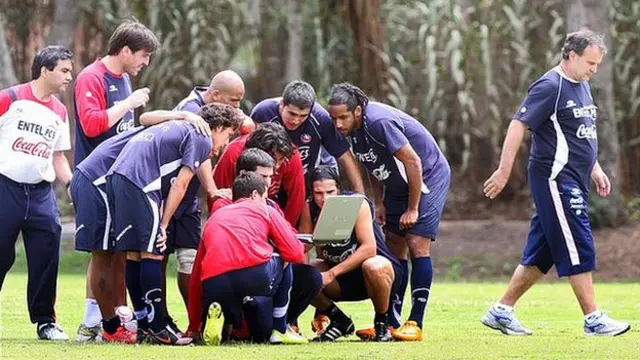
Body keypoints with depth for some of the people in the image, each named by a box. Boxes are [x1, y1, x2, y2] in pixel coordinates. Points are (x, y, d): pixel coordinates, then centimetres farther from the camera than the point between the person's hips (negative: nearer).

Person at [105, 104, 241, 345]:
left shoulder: (179, 128, 31)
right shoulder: (202, 139, 4)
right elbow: (180, 184, -2)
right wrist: (163, 225, 2)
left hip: (116, 176, 9)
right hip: (139, 183, -9)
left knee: (134, 254, 11)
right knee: (152, 253, -7)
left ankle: (144, 326, 15)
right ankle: (157, 329, -8)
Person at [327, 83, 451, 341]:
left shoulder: (379, 122, -31)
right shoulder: (354, 127, -5)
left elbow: (413, 162, -27)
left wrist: (412, 209, -21)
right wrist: (379, 202, 7)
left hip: (428, 177, -9)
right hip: (398, 184, 9)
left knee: (417, 244, -16)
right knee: (394, 247, 5)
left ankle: (415, 323, -16)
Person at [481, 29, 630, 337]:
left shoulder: (582, 86, 16)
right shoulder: (550, 87, -13)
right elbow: (518, 126, -17)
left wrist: (594, 169, 22)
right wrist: (504, 172, -20)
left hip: (573, 183, 9)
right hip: (555, 181, -9)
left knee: (540, 253, 10)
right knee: (578, 249, -8)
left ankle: (502, 311, 15)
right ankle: (593, 320, -4)